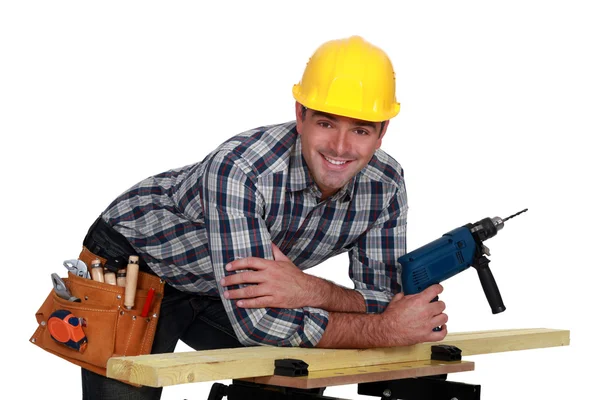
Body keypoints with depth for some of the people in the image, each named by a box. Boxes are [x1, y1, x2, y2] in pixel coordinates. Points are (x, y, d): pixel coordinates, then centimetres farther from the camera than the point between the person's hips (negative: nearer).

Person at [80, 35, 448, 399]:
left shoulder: (385, 185, -19)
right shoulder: (239, 170, -38)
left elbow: (386, 303, -18)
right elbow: (256, 321, -39)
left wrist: (310, 291, -39)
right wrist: (389, 330, -36)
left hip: (219, 286, 5)